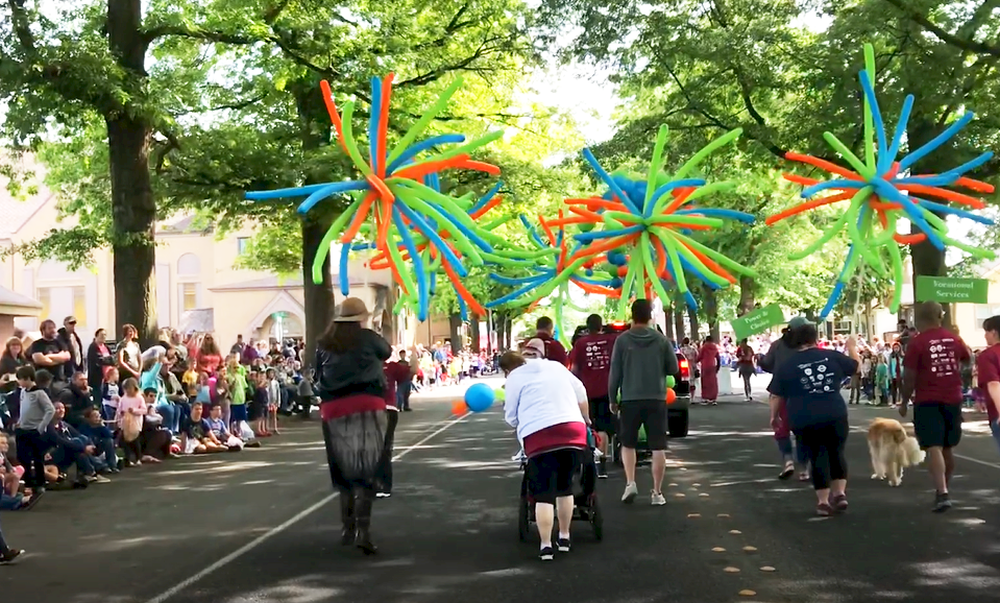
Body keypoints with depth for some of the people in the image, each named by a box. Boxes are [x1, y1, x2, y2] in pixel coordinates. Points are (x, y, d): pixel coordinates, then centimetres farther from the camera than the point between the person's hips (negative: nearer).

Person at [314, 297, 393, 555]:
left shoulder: (324, 344, 10)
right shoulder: (368, 338, 1)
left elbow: (318, 376, 14)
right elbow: (387, 352, 21)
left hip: (334, 410, 4)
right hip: (366, 407, -4)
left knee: (346, 469, 17)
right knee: (367, 470, -4)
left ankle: (348, 527, 25)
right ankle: (362, 529, -16)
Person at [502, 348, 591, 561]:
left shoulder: (514, 378, 7)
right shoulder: (556, 366, 22)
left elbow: (511, 418, 8)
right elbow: (581, 394, 27)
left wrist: (521, 423, 30)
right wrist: (585, 419, 40)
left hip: (539, 436, -5)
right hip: (574, 430, 5)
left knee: (543, 494, -1)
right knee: (565, 487, 20)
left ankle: (546, 545, -6)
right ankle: (564, 537, 27)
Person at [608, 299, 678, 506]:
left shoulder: (622, 340, -4)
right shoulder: (662, 340, 0)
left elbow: (615, 372, -3)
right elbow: (673, 369, 4)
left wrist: (612, 398, 6)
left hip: (630, 399, 0)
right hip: (656, 399, 0)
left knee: (627, 444, 16)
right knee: (658, 447, 4)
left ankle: (630, 483, 0)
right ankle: (657, 492, 4)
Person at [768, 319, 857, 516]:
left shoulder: (787, 365, 4)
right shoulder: (832, 356, 6)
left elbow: (777, 395, 5)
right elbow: (856, 367, 20)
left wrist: (774, 416, 19)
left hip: (806, 419, -1)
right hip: (835, 415, 1)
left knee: (818, 456, 11)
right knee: (836, 452, 19)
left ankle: (823, 501, 9)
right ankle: (840, 493, 10)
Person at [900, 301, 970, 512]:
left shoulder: (917, 342, -9)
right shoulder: (954, 339, 6)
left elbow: (909, 376, -10)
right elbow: (967, 359, 26)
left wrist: (904, 402, 2)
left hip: (927, 401, -5)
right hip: (953, 399, 5)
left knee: (934, 448, -9)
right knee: (948, 448, 16)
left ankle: (943, 493, -21)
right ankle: (943, 490, 29)